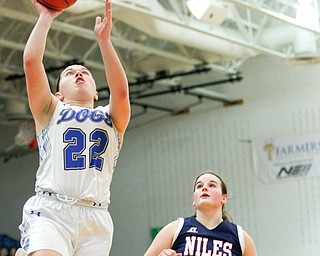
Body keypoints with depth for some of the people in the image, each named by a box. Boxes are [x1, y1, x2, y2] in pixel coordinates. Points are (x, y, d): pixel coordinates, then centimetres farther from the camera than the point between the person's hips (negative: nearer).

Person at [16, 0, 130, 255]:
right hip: (49, 211, -2)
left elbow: (121, 90, 1)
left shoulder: (112, 119, 24)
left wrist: (103, 38, 0)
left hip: (95, 218, 2)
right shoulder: (51, 112, 21)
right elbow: (31, 61, 8)